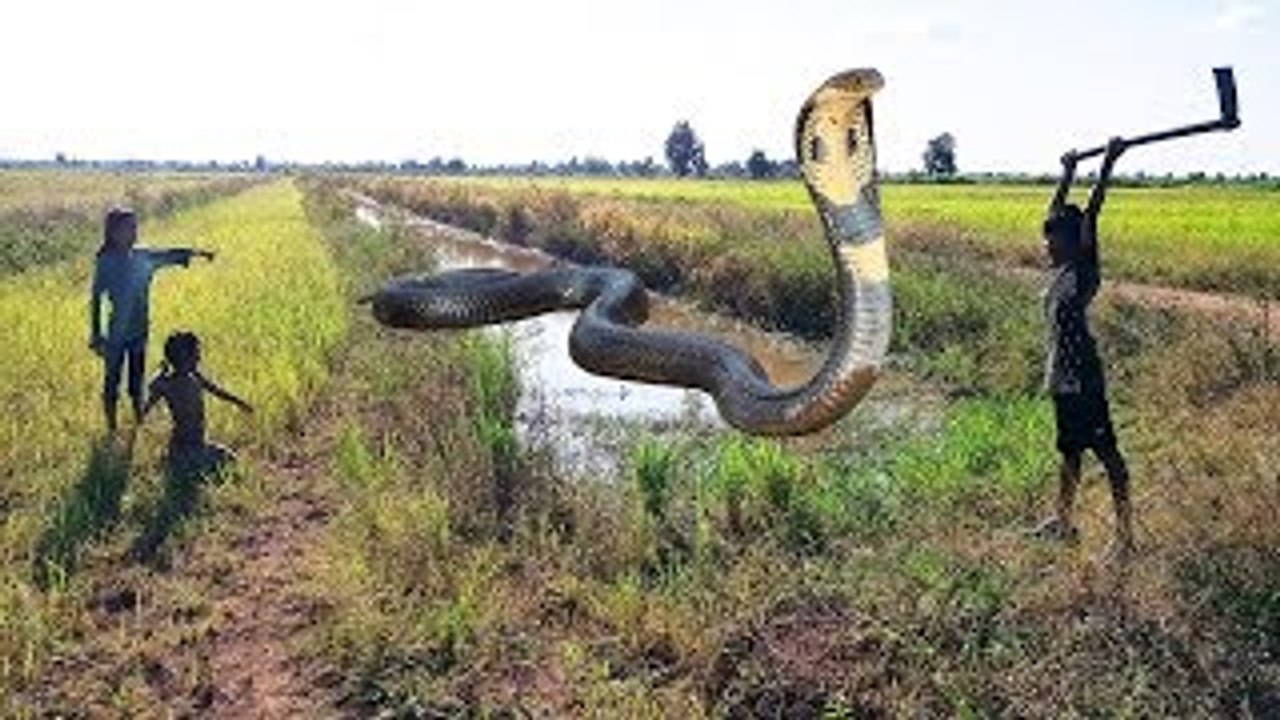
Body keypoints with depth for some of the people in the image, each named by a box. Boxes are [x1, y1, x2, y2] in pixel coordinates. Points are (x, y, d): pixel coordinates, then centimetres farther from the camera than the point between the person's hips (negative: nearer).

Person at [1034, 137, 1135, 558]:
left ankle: (1125, 533, 5)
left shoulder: (1083, 272, -11)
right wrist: (1068, 173, 23)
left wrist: (1108, 163, -19)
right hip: (1061, 378, 9)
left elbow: (1091, 214, -18)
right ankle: (1063, 522, 31)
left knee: (1107, 453, -2)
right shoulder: (1059, 271, 9)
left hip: (1083, 380, -9)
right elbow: (1057, 212, 18)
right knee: (1069, 452, 19)